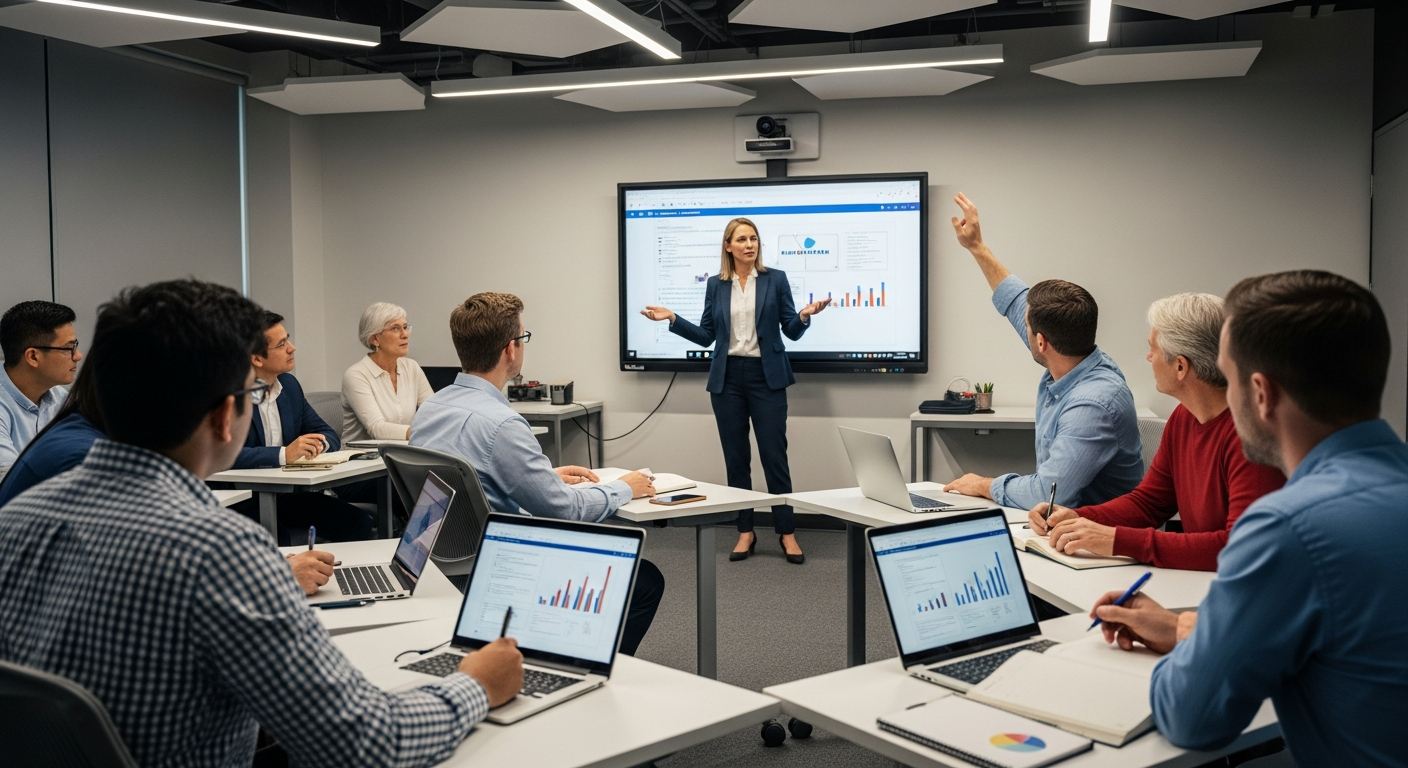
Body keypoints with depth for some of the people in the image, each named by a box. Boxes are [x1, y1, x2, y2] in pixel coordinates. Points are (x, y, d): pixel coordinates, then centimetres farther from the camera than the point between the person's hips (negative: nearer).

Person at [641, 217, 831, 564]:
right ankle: (745, 531, 17)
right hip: (727, 378, 2)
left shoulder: (776, 279, 0)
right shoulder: (715, 285, 6)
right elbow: (706, 336, 8)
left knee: (774, 454, -3)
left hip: (766, 376, -2)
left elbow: (792, 332, 0)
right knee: (736, 457, 6)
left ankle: (787, 532, 7)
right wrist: (672, 318, -1)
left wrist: (805, 315, -21)